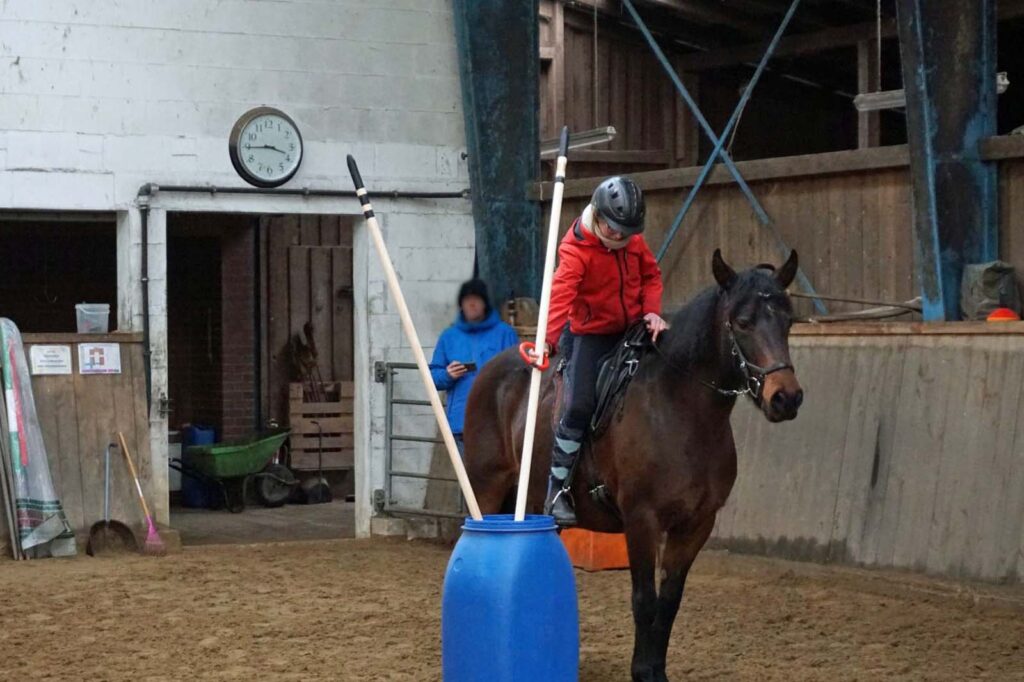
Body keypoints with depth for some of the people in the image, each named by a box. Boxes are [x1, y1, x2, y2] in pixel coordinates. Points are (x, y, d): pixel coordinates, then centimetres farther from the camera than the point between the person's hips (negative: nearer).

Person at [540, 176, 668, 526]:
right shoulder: (575, 249, -20)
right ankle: (557, 491, -8)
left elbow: (651, 275, 12)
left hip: (632, 330, 6)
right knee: (579, 406, -17)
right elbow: (561, 294, -34)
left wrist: (651, 311, -8)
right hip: (591, 335, -6)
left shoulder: (633, 239, -1)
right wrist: (549, 341, -49)